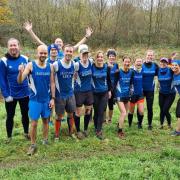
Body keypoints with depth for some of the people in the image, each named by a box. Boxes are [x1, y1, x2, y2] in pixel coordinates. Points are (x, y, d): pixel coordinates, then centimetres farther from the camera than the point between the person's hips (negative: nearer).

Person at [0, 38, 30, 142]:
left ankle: (26, 133, 37)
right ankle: (9, 137, 29)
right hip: (11, 95, -2)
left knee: (25, 114, 17)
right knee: (10, 116, 12)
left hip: (25, 93, 2)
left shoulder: (25, 59, -4)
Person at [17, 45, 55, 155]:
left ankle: (45, 141, 33)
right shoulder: (30, 65, -11)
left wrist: (53, 98, 2)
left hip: (46, 99, 3)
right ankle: (33, 145, 18)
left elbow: (52, 83, 5)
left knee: (46, 120, 16)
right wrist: (21, 72, -38)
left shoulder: (50, 66, -1)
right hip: (35, 99, -3)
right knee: (34, 123, 2)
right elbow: (20, 81, -17)